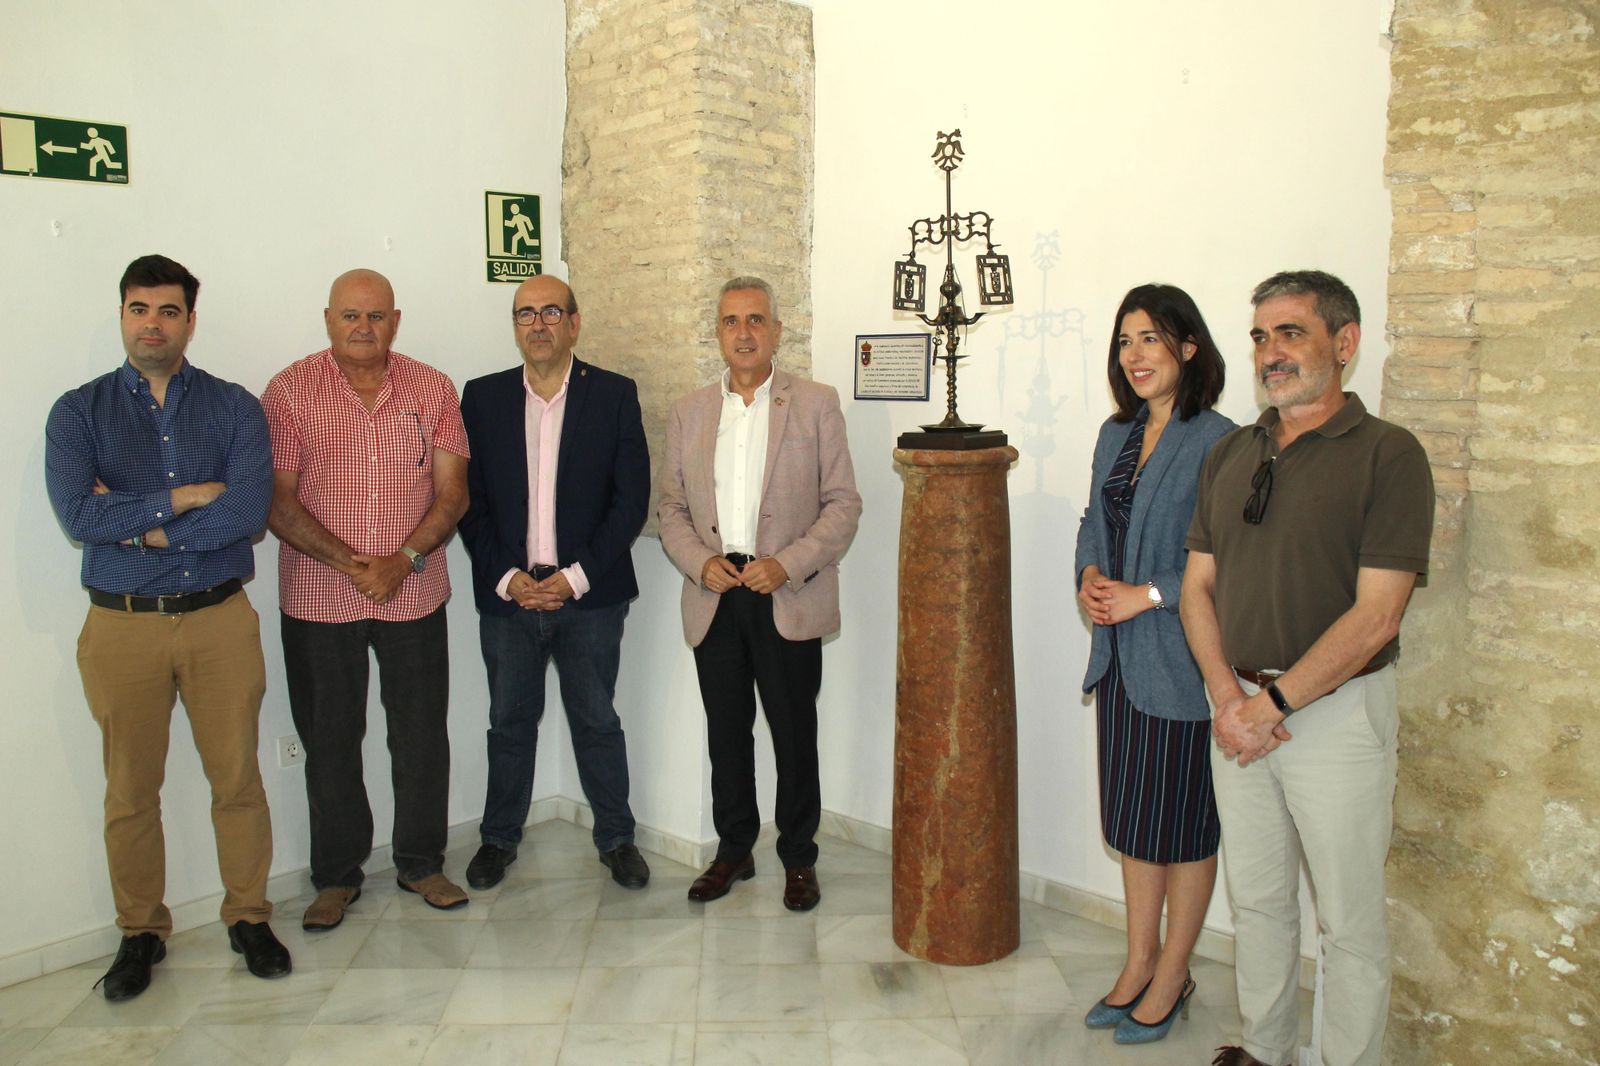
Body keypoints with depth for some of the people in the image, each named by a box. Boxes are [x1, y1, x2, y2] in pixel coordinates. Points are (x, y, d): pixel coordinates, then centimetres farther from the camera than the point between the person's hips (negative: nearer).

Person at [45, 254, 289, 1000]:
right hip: (121, 625, 1)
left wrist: (138, 525, -13)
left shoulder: (233, 407, 1)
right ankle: (140, 932, 29)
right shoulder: (79, 412, 2)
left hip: (220, 619, 0)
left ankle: (248, 917, 26)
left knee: (237, 777, 8)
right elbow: (76, 514, -14)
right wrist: (185, 498, -13)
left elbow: (249, 510, -14)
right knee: (130, 790, 11)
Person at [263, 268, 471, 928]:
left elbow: (452, 492, -1)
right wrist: (350, 563, -15)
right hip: (318, 599, -1)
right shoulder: (289, 391, -2)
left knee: (422, 736, 8)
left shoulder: (432, 390, 3)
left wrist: (404, 560, -14)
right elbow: (276, 500, -6)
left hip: (415, 595, 1)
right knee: (329, 740, 10)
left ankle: (421, 862, 26)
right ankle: (337, 875, 26)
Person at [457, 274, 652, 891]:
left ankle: (616, 837, 26)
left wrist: (575, 576, -11)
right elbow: (468, 500, 2)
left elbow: (632, 499, -5)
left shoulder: (614, 395, -1)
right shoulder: (482, 398, 4)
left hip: (589, 594, -1)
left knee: (597, 723, 9)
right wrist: (508, 578, -9)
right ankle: (499, 836, 31)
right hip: (506, 594, 2)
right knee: (509, 724, 13)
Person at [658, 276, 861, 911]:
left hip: (788, 600, -3)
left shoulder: (816, 404, 1)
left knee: (794, 735, 5)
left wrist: (788, 565, -14)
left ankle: (798, 859, 23)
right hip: (714, 598, 3)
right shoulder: (689, 413, 11)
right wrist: (701, 563, -8)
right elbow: (672, 507, 11)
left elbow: (843, 503, -2)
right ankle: (733, 851, 29)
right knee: (726, 735, 12)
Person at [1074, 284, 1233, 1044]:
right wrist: (1089, 576, -1)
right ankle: (1138, 964, 33)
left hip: (1181, 660, -7)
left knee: (1182, 823, 8)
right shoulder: (1116, 434, 10)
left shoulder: (1215, 442, -15)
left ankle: (1171, 977, 26)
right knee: (1131, 814, 17)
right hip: (1121, 654, 7)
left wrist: (1147, 595, -19)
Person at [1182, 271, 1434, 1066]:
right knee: (1256, 900, 18)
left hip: (1336, 711, -5)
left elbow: (1375, 616, -15)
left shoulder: (1388, 454, -9)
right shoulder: (1229, 454, 8)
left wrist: (1274, 702, -16)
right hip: (1239, 711, 5)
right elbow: (1198, 586, 7)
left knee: (1349, 920, 8)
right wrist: (1225, 694, -7)